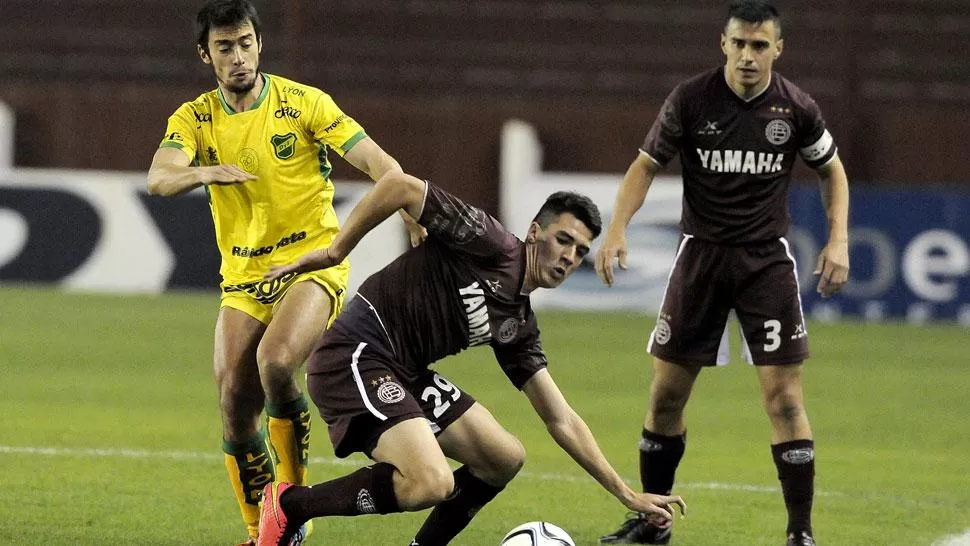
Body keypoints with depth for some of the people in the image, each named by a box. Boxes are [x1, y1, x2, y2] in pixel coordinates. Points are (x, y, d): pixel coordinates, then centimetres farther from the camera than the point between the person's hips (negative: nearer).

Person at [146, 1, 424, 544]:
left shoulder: (303, 103, -5)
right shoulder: (195, 119, 3)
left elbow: (377, 161, -11)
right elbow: (159, 178, -15)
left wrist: (417, 218, -28)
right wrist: (208, 172, -37)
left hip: (312, 264, -4)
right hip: (242, 277, 4)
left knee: (274, 362, -29)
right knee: (235, 406, -7)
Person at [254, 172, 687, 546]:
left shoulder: (518, 324, 14)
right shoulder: (492, 245, -10)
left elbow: (561, 421, 19)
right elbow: (400, 186, -15)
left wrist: (627, 495, 16)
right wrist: (334, 254, -9)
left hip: (404, 374, 9)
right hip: (354, 357, -9)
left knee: (505, 458, 9)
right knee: (430, 484, -25)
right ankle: (289, 505, -9)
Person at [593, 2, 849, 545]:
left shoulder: (796, 108, -6)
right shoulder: (691, 99, -7)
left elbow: (832, 170, 10)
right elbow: (647, 164, 1)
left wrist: (839, 240, -2)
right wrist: (617, 228, -13)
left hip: (768, 257, -1)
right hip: (701, 253, 1)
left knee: (784, 395, -9)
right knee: (667, 392, 4)